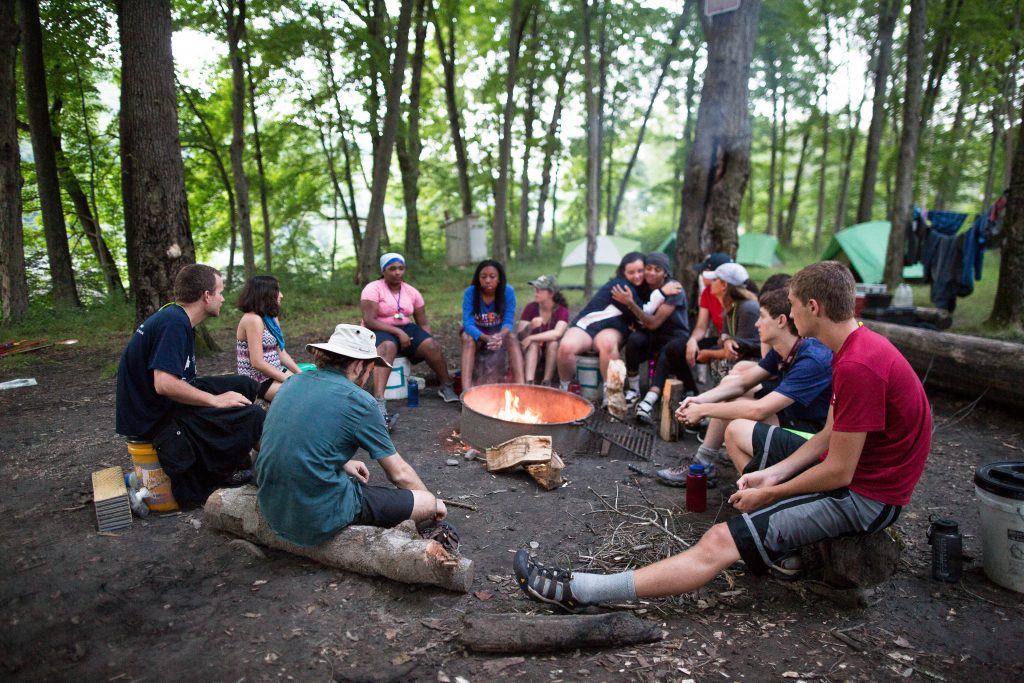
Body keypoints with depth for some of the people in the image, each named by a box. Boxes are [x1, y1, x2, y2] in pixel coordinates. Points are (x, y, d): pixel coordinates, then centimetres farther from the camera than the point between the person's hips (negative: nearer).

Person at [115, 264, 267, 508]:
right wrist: (216, 400, -20)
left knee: (243, 385, 10)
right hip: (153, 418, -10)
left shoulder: (174, 317, 10)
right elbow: (164, 384, -29)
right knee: (251, 416, -18)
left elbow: (177, 379, 11)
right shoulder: (174, 323, -21)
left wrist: (219, 388, 8)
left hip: (161, 404, 10)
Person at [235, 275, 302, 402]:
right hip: (259, 381, -9)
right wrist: (288, 380, -19)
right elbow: (257, 362, -22)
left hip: (276, 374, 9)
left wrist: (300, 374, -1)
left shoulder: (271, 319, 11)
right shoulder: (253, 319, -17)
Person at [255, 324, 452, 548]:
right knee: (428, 503, 2)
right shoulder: (358, 401, -11)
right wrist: (431, 502, 14)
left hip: (272, 509, 8)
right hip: (319, 518, -7)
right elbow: (399, 474, -3)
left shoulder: (293, 383, 7)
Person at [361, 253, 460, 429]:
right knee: (388, 347, -40)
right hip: (379, 331, -5)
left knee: (432, 345, -22)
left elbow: (423, 323, 9)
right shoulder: (373, 289, -9)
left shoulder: (412, 292, 7)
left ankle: (447, 387, 0)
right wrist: (398, 332, -25)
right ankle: (379, 402, -57)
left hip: (406, 329, 5)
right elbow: (369, 321, -19)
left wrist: (427, 342, -10)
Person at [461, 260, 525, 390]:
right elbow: (468, 323, -27)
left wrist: (500, 336, -45)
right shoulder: (470, 292, -21)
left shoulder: (508, 291, -19)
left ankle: (520, 385, -42)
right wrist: (486, 338, -46)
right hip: (477, 333, -1)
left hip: (499, 333, 1)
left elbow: (508, 322, -22)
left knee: (512, 338, -31)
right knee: (467, 338, -33)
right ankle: (466, 390, -46)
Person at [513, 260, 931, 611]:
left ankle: (577, 592, -22)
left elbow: (839, 472, -24)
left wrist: (769, 493, -11)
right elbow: (831, 434, 8)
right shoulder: (856, 346, 5)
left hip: (865, 497, -10)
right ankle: (780, 541, 17)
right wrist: (774, 474, -1)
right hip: (851, 468, 10)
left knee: (720, 542, -20)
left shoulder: (859, 367, -27)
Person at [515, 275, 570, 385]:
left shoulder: (562, 310, -14)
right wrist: (530, 327, -36)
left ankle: (546, 382, -29)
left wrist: (531, 338, -32)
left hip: (553, 352, -1)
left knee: (553, 342, -31)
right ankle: (529, 382, -42)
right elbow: (520, 336, -15)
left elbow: (557, 334, -33)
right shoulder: (530, 308, -9)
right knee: (533, 343, -30)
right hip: (533, 351, 1)